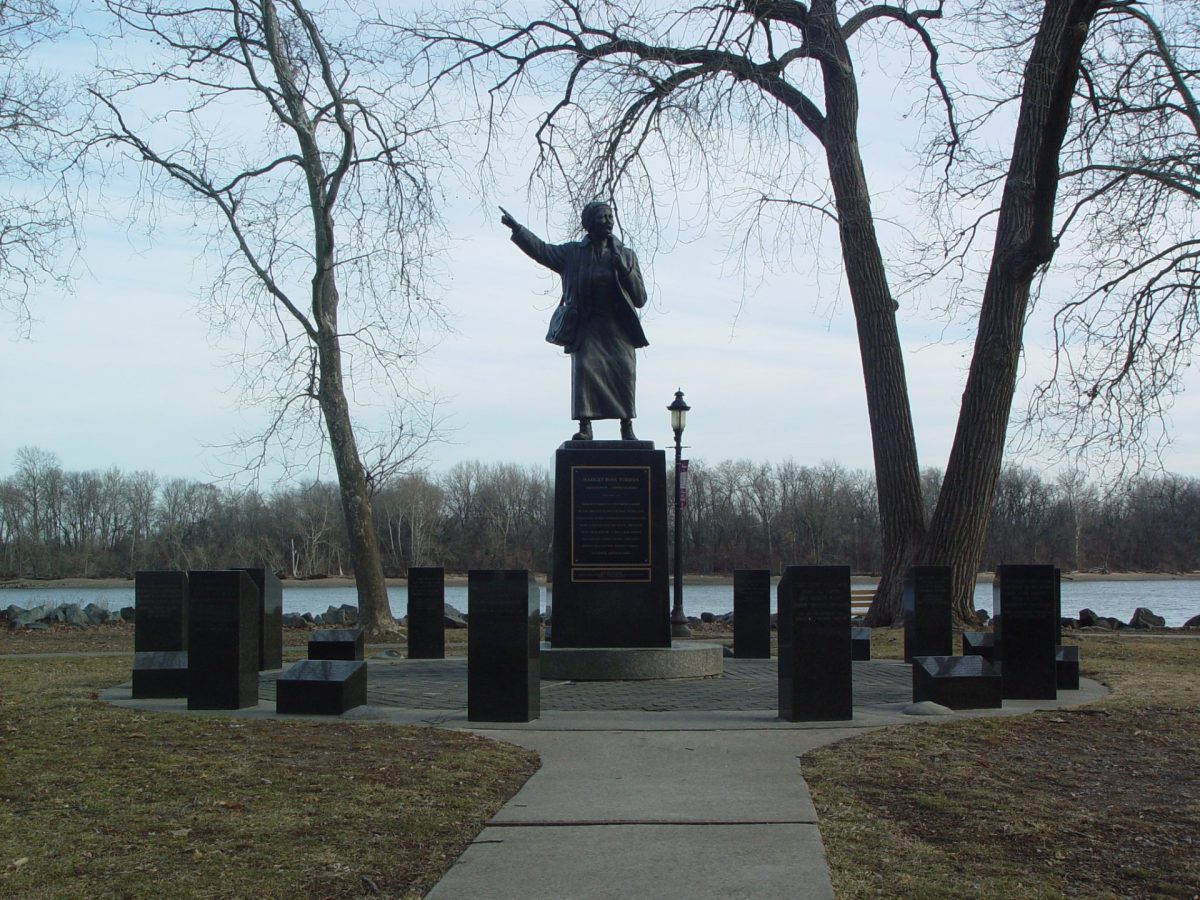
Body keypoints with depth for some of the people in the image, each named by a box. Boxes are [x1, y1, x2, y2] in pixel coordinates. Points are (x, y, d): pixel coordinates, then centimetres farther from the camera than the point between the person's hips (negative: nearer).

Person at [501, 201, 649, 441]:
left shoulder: (626, 255, 9)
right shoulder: (573, 253, 8)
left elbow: (641, 299, 6)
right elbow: (542, 250, -3)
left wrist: (624, 269, -10)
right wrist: (516, 228, -15)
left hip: (618, 328, 1)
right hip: (586, 326, 0)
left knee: (625, 370, -11)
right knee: (584, 368, -14)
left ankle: (627, 427, -2)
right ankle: (585, 426, -8)